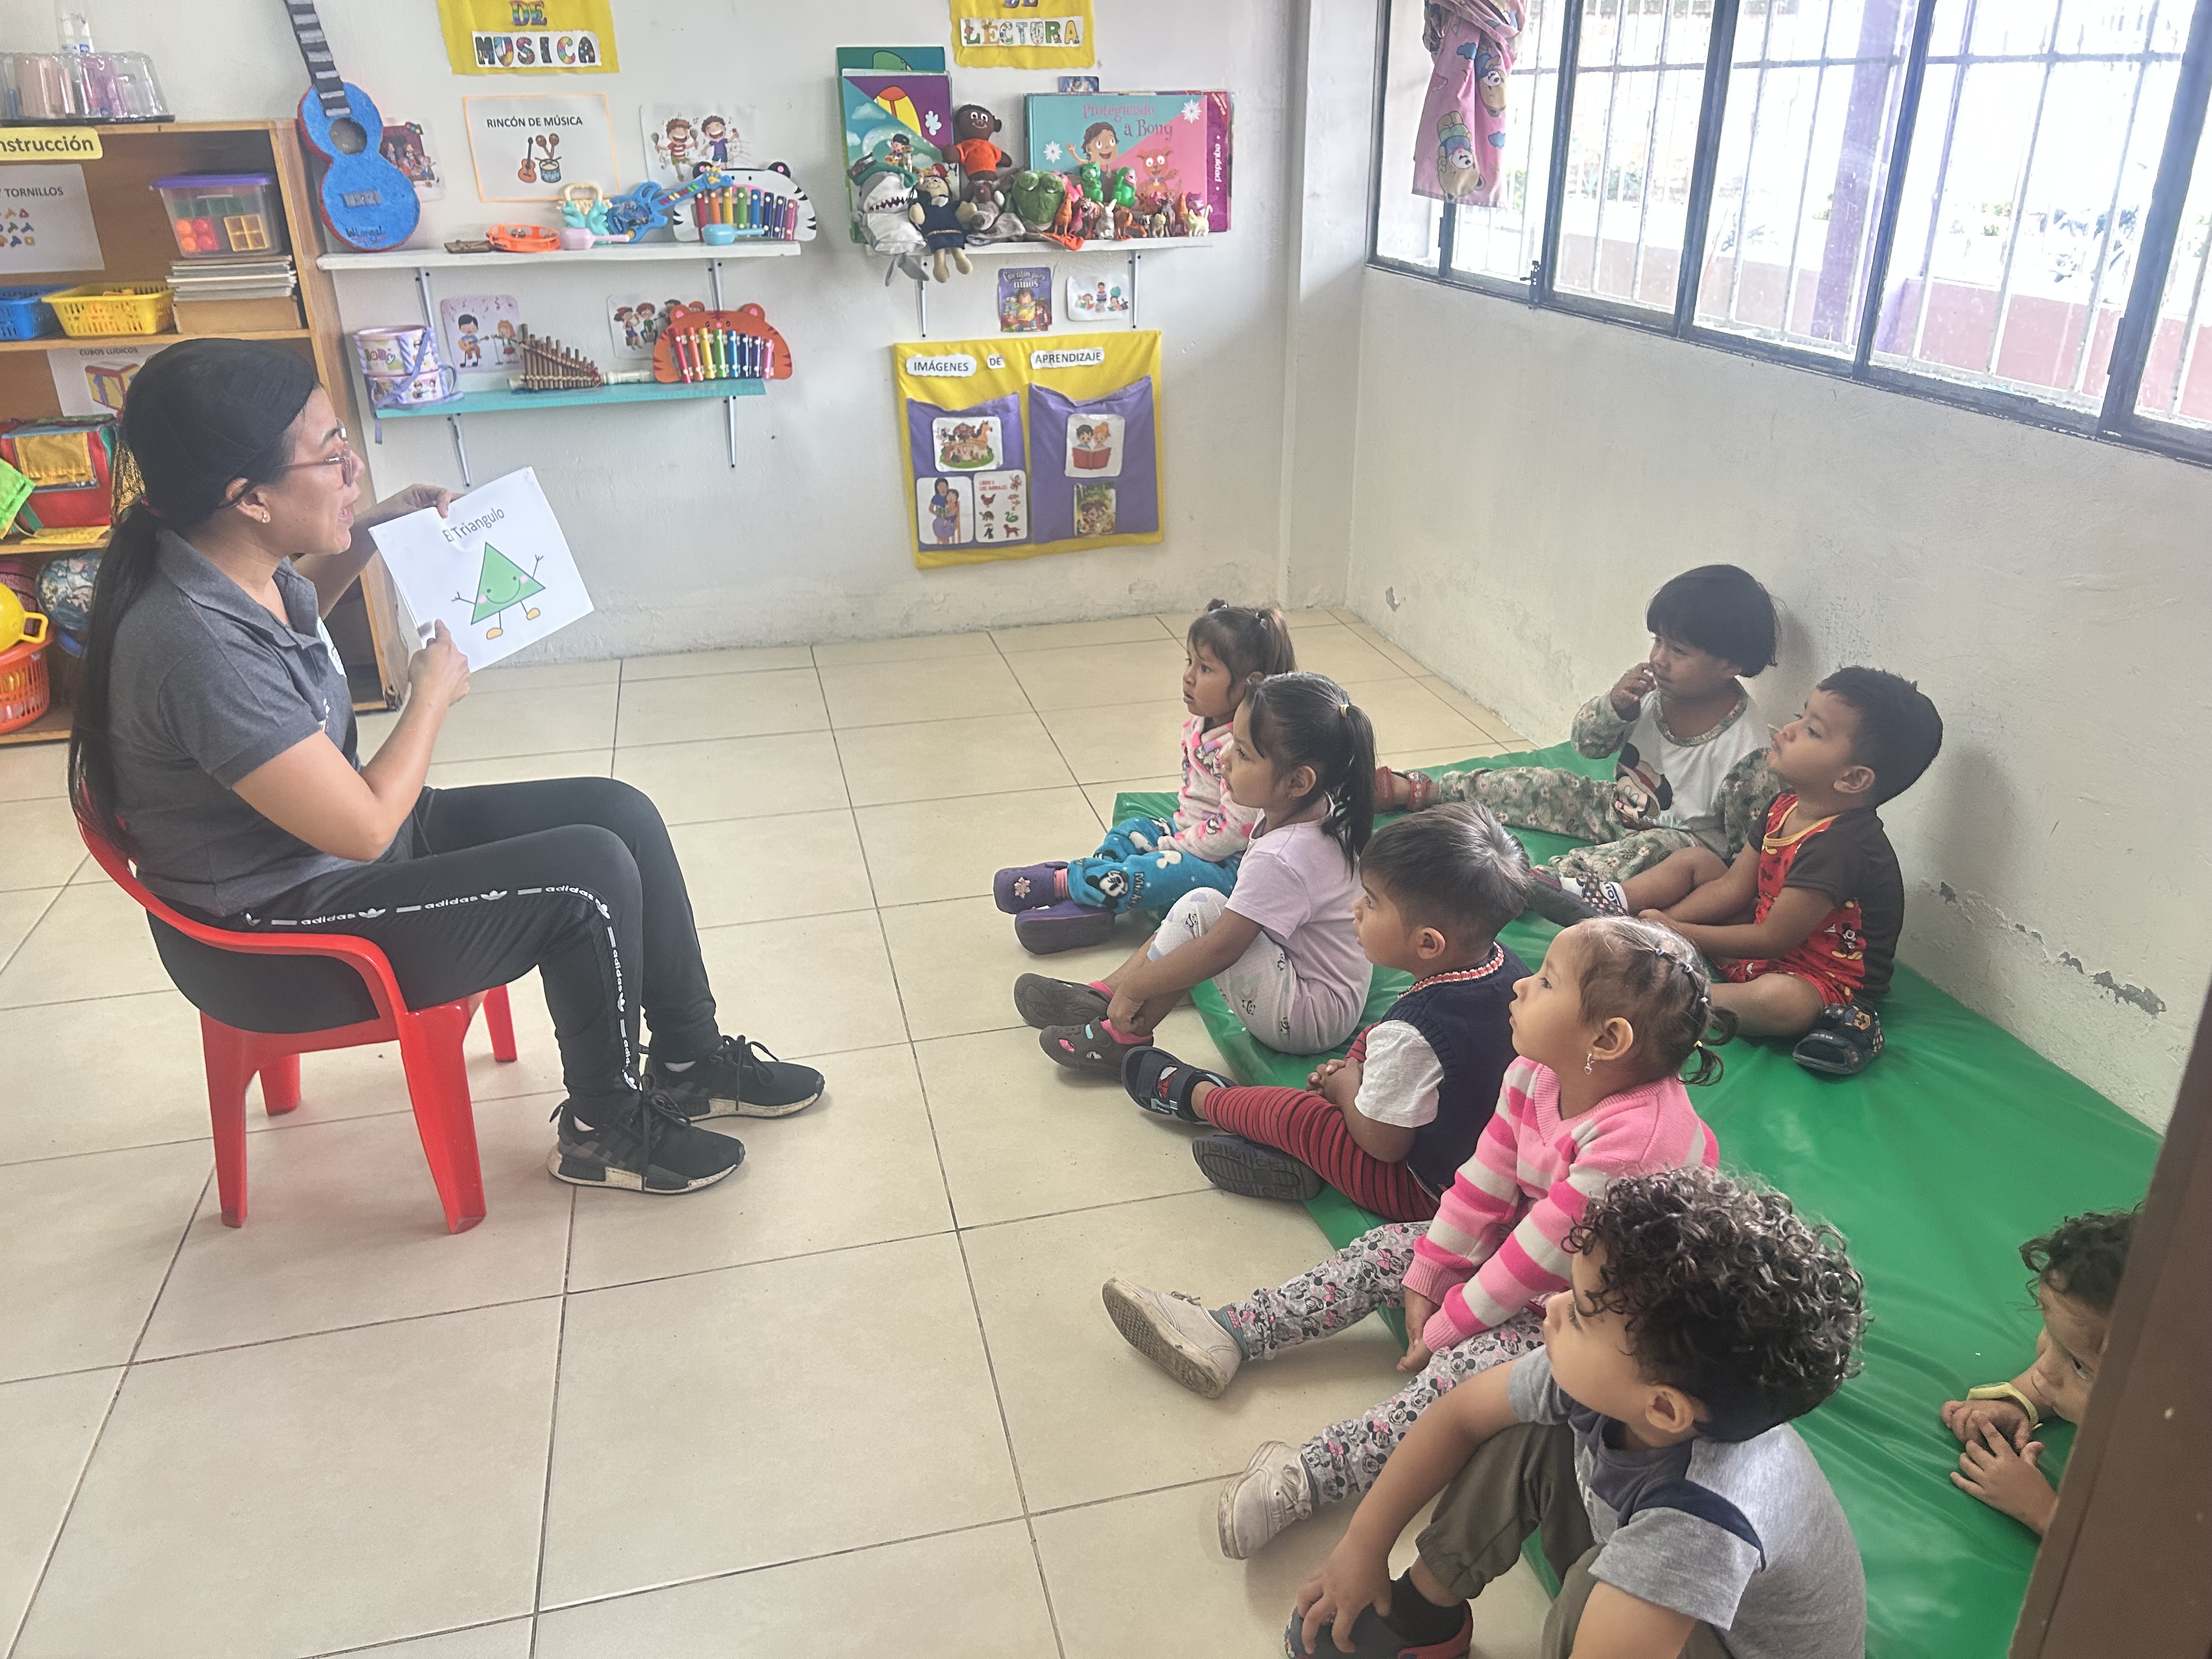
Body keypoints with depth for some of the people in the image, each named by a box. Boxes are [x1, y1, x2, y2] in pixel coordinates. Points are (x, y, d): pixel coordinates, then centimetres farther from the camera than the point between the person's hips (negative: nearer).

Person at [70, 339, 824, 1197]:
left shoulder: (233, 565, -4)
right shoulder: (198, 644, -33)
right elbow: (366, 827, -27)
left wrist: (366, 535, 8)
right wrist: (434, 691, -13)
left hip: (342, 841, 10)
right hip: (287, 929, -9)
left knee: (621, 811, 2)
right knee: (589, 872, -19)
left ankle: (689, 1058, 16)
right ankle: (606, 1126, 4)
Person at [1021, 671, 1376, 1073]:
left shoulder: (1281, 860, -29)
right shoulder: (1322, 812, -3)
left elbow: (1219, 950, -27)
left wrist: (1133, 986, -18)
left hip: (1311, 1020, -10)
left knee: (1201, 909, -21)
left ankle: (1125, 1036, -8)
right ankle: (1100, 997, 10)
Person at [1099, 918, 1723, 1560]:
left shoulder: (1636, 1139, -36)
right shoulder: (1535, 1074, -10)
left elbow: (1548, 1252, -29)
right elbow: (1485, 1183, -3)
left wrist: (1448, 1326, -19)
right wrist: (1427, 1277, -1)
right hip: (1528, 1248, 8)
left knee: (1463, 1367, -29)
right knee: (1385, 1252, 0)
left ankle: (1305, 1477, -37)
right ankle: (1223, 1336, -1)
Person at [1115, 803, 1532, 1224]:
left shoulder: (1409, 1034, -35)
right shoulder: (1510, 968, -10)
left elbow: (1383, 1144, -22)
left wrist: (1346, 1086, -4)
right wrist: (1359, 1075, 6)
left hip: (1424, 1190, -8)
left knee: (1293, 1115, 2)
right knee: (1369, 1042, 17)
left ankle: (1192, 1094, 31)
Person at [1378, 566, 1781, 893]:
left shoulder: (1745, 747, -26)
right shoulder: (1653, 690, -10)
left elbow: (1746, 839, -17)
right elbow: (1586, 742, -4)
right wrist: (1615, 705, -23)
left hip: (1687, 839, -7)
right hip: (1620, 806, 7)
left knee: (1653, 849, -37)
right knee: (1541, 786, 0)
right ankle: (1422, 791, 3)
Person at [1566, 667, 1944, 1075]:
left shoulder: (1837, 846, -31)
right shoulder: (1785, 807, -3)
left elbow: (1772, 940, -26)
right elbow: (1733, 887, 2)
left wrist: (1678, 933, -19)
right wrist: (1662, 920, -12)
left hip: (1823, 977, -9)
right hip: (1766, 938, 9)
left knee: (1779, 999, -42)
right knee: (1694, 859, 10)